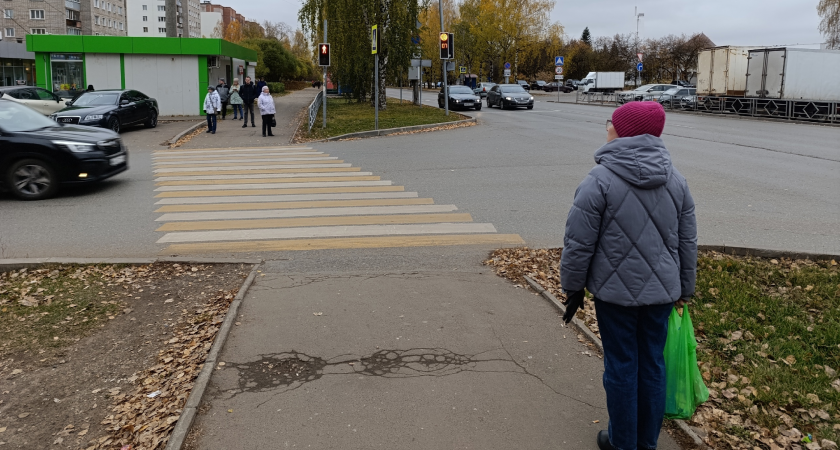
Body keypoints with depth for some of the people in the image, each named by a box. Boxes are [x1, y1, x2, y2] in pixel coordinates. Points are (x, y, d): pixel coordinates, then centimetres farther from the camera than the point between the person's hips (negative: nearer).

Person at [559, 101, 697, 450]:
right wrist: (684, 289, 20)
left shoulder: (600, 180, -15)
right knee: (653, 364, 15)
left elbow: (579, 244, -13)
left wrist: (573, 287, 0)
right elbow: (688, 243, 9)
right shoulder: (675, 180, 3)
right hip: (661, 291, 5)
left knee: (621, 366, 8)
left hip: (616, 291, -5)